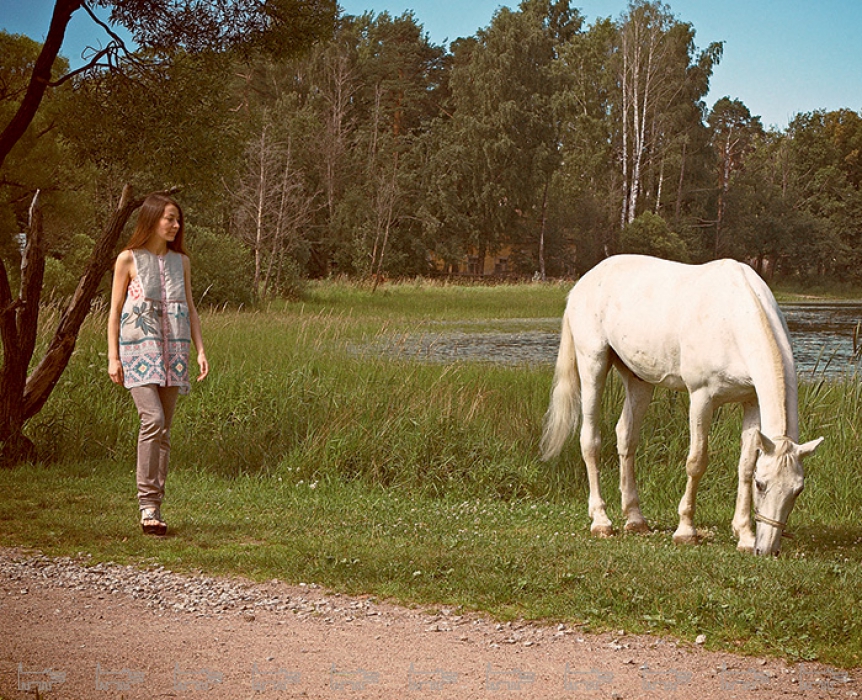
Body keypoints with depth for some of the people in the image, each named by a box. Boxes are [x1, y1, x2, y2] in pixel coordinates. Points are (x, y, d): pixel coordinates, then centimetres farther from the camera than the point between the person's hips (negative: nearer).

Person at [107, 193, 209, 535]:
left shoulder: (181, 261, 14)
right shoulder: (129, 259, 2)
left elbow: (190, 310, 17)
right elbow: (115, 311, 3)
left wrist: (200, 350, 6)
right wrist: (113, 357, -3)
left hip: (173, 349, 4)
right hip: (138, 346, -4)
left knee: (164, 429, 2)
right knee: (153, 419, -20)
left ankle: (155, 506, 7)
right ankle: (147, 503, -14)